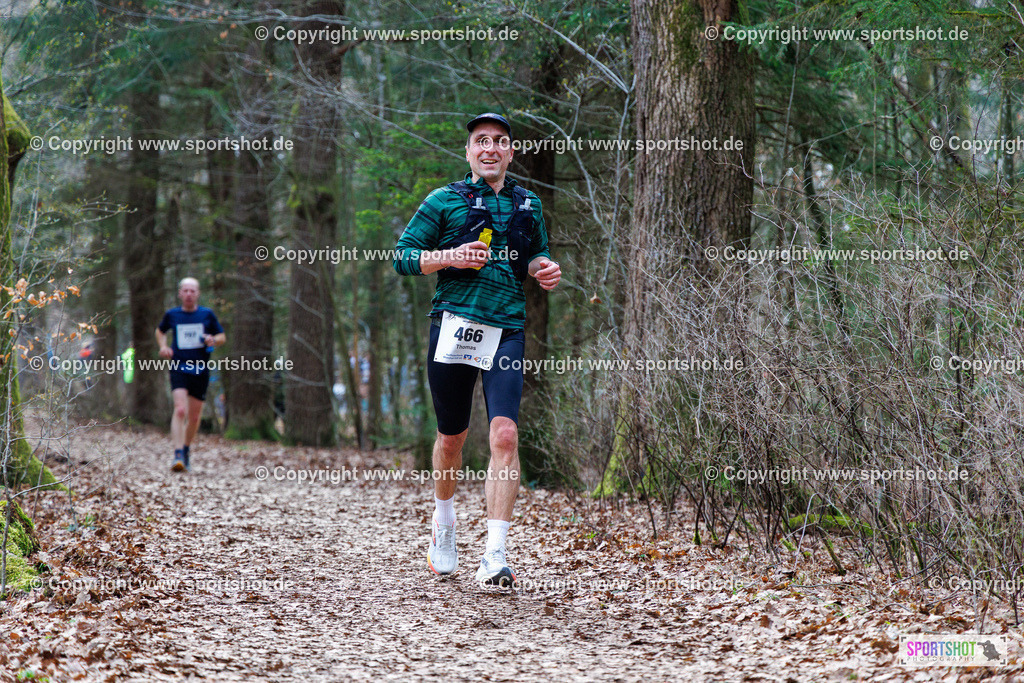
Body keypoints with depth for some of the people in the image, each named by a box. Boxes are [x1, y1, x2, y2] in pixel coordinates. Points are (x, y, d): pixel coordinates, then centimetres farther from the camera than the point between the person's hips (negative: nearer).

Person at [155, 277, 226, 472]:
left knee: (194, 417, 9)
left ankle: (186, 451, 33)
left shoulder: (207, 314, 3)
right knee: (180, 410, -21)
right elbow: (160, 331, 24)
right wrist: (163, 346, 4)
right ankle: (178, 456, -26)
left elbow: (222, 337, 12)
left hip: (201, 370, 2)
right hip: (179, 369, -2)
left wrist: (214, 340, -11)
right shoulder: (172, 315, 4)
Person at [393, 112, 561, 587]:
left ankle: (495, 557, -18)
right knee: (452, 437, 10)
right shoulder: (444, 201, 5)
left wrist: (544, 268, 6)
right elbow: (402, 257, 4)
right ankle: (444, 522, 40)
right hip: (453, 325, -1)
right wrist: (451, 256, -12)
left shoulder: (528, 205, 15)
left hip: (507, 331, 1)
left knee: (505, 435, -16)